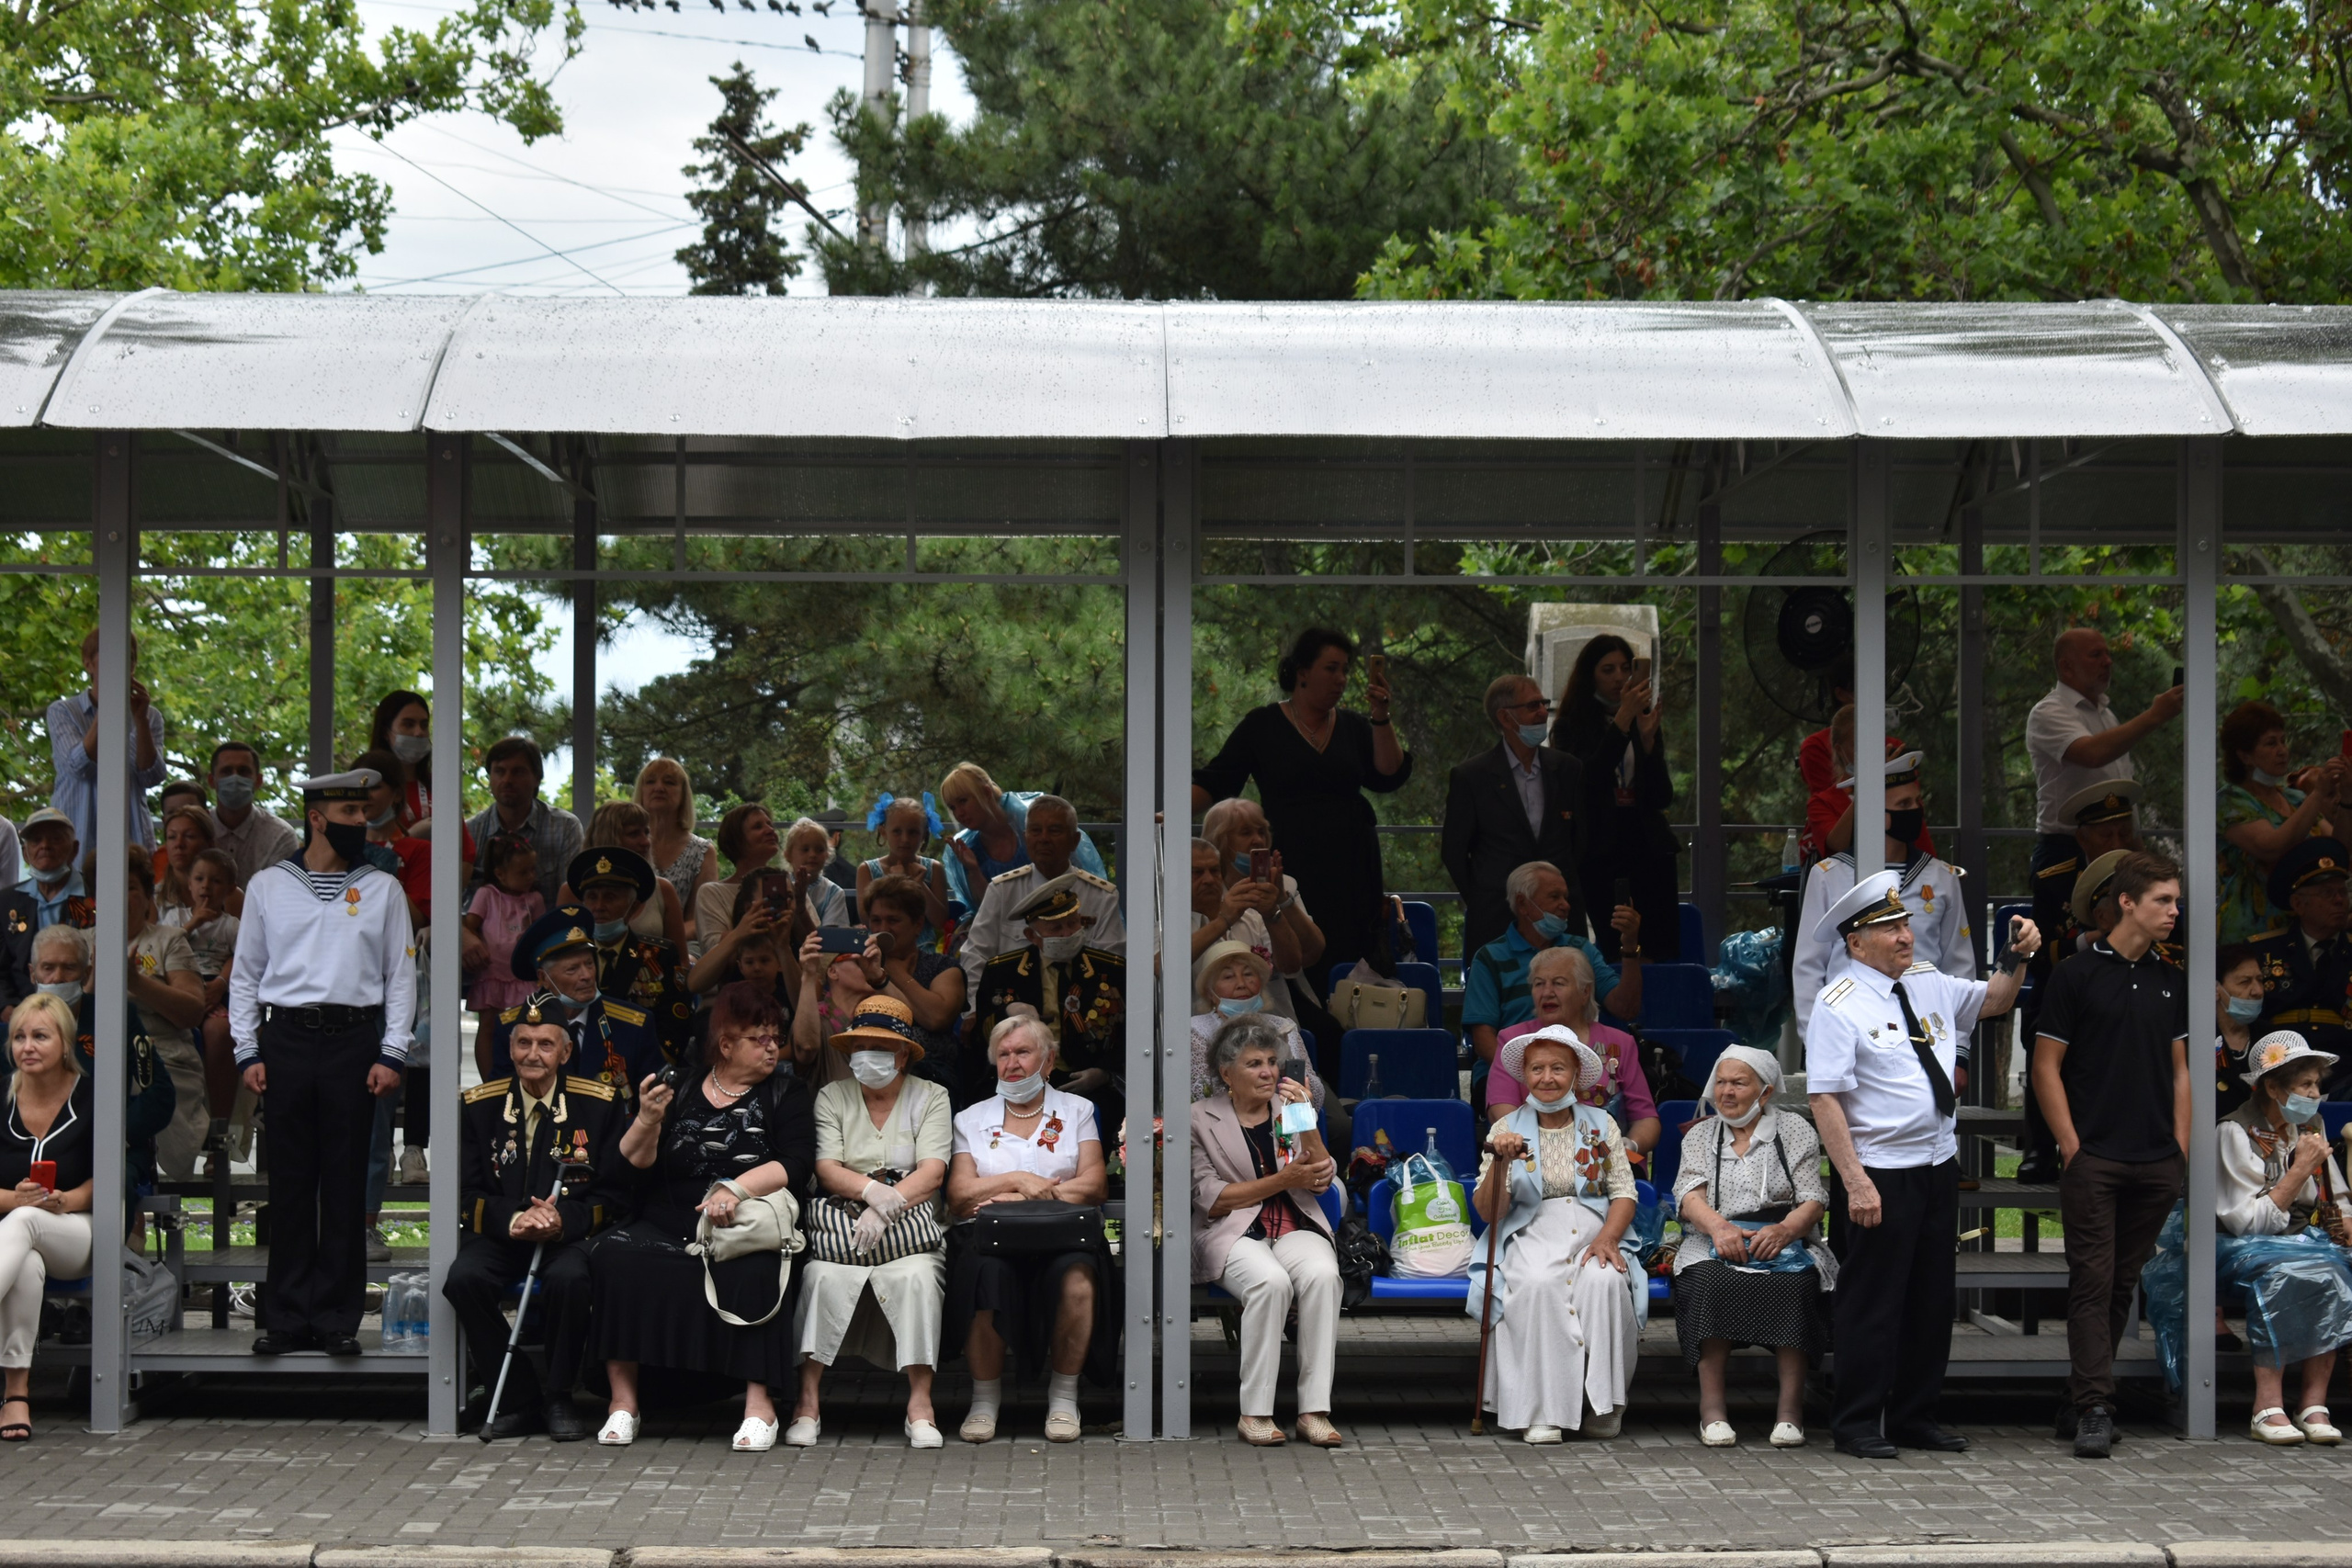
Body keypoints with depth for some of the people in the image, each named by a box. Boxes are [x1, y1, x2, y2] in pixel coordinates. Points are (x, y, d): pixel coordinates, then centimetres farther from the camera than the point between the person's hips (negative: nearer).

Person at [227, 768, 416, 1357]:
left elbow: (401, 976, 7)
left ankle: (338, 1318, 6)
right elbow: (245, 974, 11)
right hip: (286, 1041, 0)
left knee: (346, 1185, 0)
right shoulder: (269, 886, 9)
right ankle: (287, 1317, 8)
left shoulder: (383, 889, 9)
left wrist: (392, 1054, -2)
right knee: (290, 1182, 2)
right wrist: (247, 1053, 2)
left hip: (353, 1041, 0)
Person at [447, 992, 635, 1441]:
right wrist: (512, 1220, -18)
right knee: (464, 1280, -30)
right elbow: (467, 1196, 3)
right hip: (500, 1235, 2)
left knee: (569, 1280, -36)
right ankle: (519, 1400, -14)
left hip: (569, 1235, -2)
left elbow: (615, 1193, 0)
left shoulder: (600, 1104, 2)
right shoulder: (480, 1106, 6)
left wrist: (564, 1219, -19)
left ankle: (558, 1400, -12)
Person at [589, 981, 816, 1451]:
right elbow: (635, 1163, 8)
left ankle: (759, 1401, -27)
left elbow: (796, 1163, -6)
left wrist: (737, 1188, -21)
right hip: (668, 1227, 2)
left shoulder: (786, 1094, 11)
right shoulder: (681, 1087, 15)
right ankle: (623, 1399, -21)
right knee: (614, 1255, -26)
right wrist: (648, 1120, -12)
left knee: (752, 1272, -35)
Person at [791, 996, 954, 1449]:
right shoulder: (832, 1096, 14)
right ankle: (807, 1402, -27)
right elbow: (826, 1169, 0)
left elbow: (932, 1172, -3)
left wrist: (887, 1207, -20)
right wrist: (872, 1190, -20)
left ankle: (920, 1404, -29)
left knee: (916, 1276, -33)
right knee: (823, 1275, -32)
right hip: (840, 1223, 1)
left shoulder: (930, 1097, 10)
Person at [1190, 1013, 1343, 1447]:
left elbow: (1323, 1179, 6)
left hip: (1296, 1228, 3)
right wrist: (1283, 1180, -10)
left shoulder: (1290, 1108, 15)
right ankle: (1255, 1412, -28)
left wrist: (1306, 1121, -7)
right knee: (1271, 1281, -36)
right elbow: (1211, 1199, -5)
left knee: (1322, 1274, -31)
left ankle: (1314, 1410, -32)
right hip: (1234, 1234, -3)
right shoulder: (1202, 1119, 4)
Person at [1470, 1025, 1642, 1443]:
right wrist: (1500, 1162, -16)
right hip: (1530, 1236, -1)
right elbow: (1488, 1212, 2)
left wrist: (1607, 1238, -14)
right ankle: (1539, 1412, -31)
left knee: (1605, 1280, -33)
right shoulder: (1507, 1130, 9)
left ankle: (1602, 1406, -22)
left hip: (1591, 1232, 1)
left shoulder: (1601, 1126, 13)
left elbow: (1624, 1193, 5)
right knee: (1538, 1283, -35)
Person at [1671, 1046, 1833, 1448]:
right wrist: (1719, 1227, -21)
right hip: (1712, 1241, 1)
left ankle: (1791, 1408, -33)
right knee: (1708, 1279, -33)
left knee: (1795, 1282, -34)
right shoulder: (1700, 1135, 18)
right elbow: (1689, 1194, 1)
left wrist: (1784, 1230, -21)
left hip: (1784, 1239, -1)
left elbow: (1813, 1201, 1)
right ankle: (1712, 1407, -31)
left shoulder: (1795, 1131, 11)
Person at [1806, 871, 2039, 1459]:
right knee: (1872, 1302, -2)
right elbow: (1824, 1098, -16)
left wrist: (2016, 957, 6)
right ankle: (1859, 1426, 7)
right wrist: (1855, 1182, -23)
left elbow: (1993, 1001, 28)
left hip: (1939, 1167, 7)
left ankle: (1915, 1418, 23)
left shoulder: (1930, 985, 9)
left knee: (1932, 1299, 13)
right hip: (1879, 1175, -7)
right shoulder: (1840, 1004, -12)